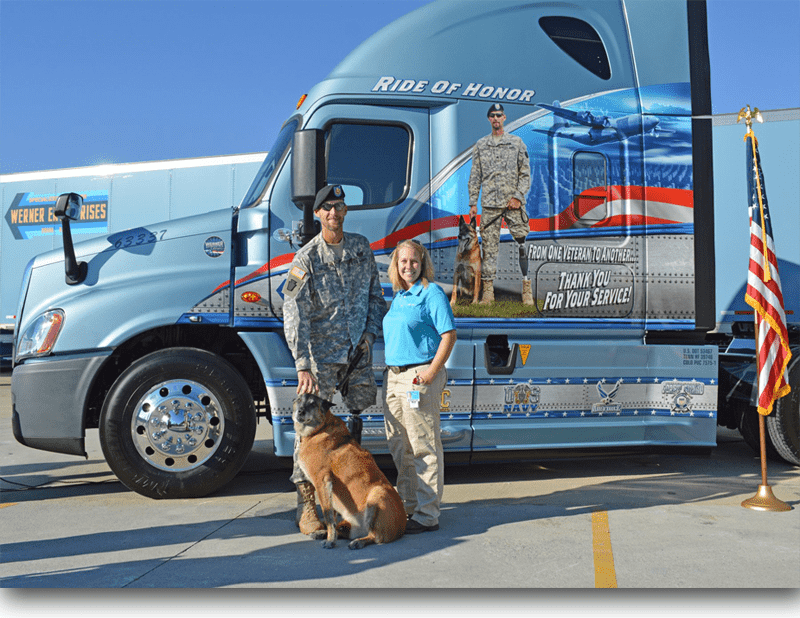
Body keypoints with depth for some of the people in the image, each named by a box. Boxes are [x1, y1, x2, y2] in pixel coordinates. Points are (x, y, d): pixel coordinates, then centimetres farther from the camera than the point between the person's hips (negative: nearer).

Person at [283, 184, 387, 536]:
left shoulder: (361, 248, 8)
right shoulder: (307, 258, -8)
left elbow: (376, 295, 17)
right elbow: (294, 315, -15)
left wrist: (370, 332, 1)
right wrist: (303, 366, -24)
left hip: (359, 351, 5)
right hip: (321, 352, -5)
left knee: (356, 421, 12)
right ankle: (306, 506, -2)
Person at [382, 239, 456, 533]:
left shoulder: (432, 293, -8)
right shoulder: (398, 296, 17)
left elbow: (449, 335, -13)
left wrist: (432, 371, -18)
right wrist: (390, 372, 16)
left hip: (419, 377, -9)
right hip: (394, 376, 9)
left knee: (424, 448, -4)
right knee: (399, 447, 15)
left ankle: (427, 515, 2)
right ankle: (408, 505, 27)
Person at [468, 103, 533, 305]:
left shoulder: (517, 143, 8)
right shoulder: (480, 145, 12)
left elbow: (525, 173, 5)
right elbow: (475, 176, 12)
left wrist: (518, 197, -7)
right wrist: (473, 203, 5)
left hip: (514, 203, -1)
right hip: (489, 204, 1)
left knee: (523, 244, -4)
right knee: (489, 246, -1)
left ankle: (527, 290, 2)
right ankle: (488, 291, 4)